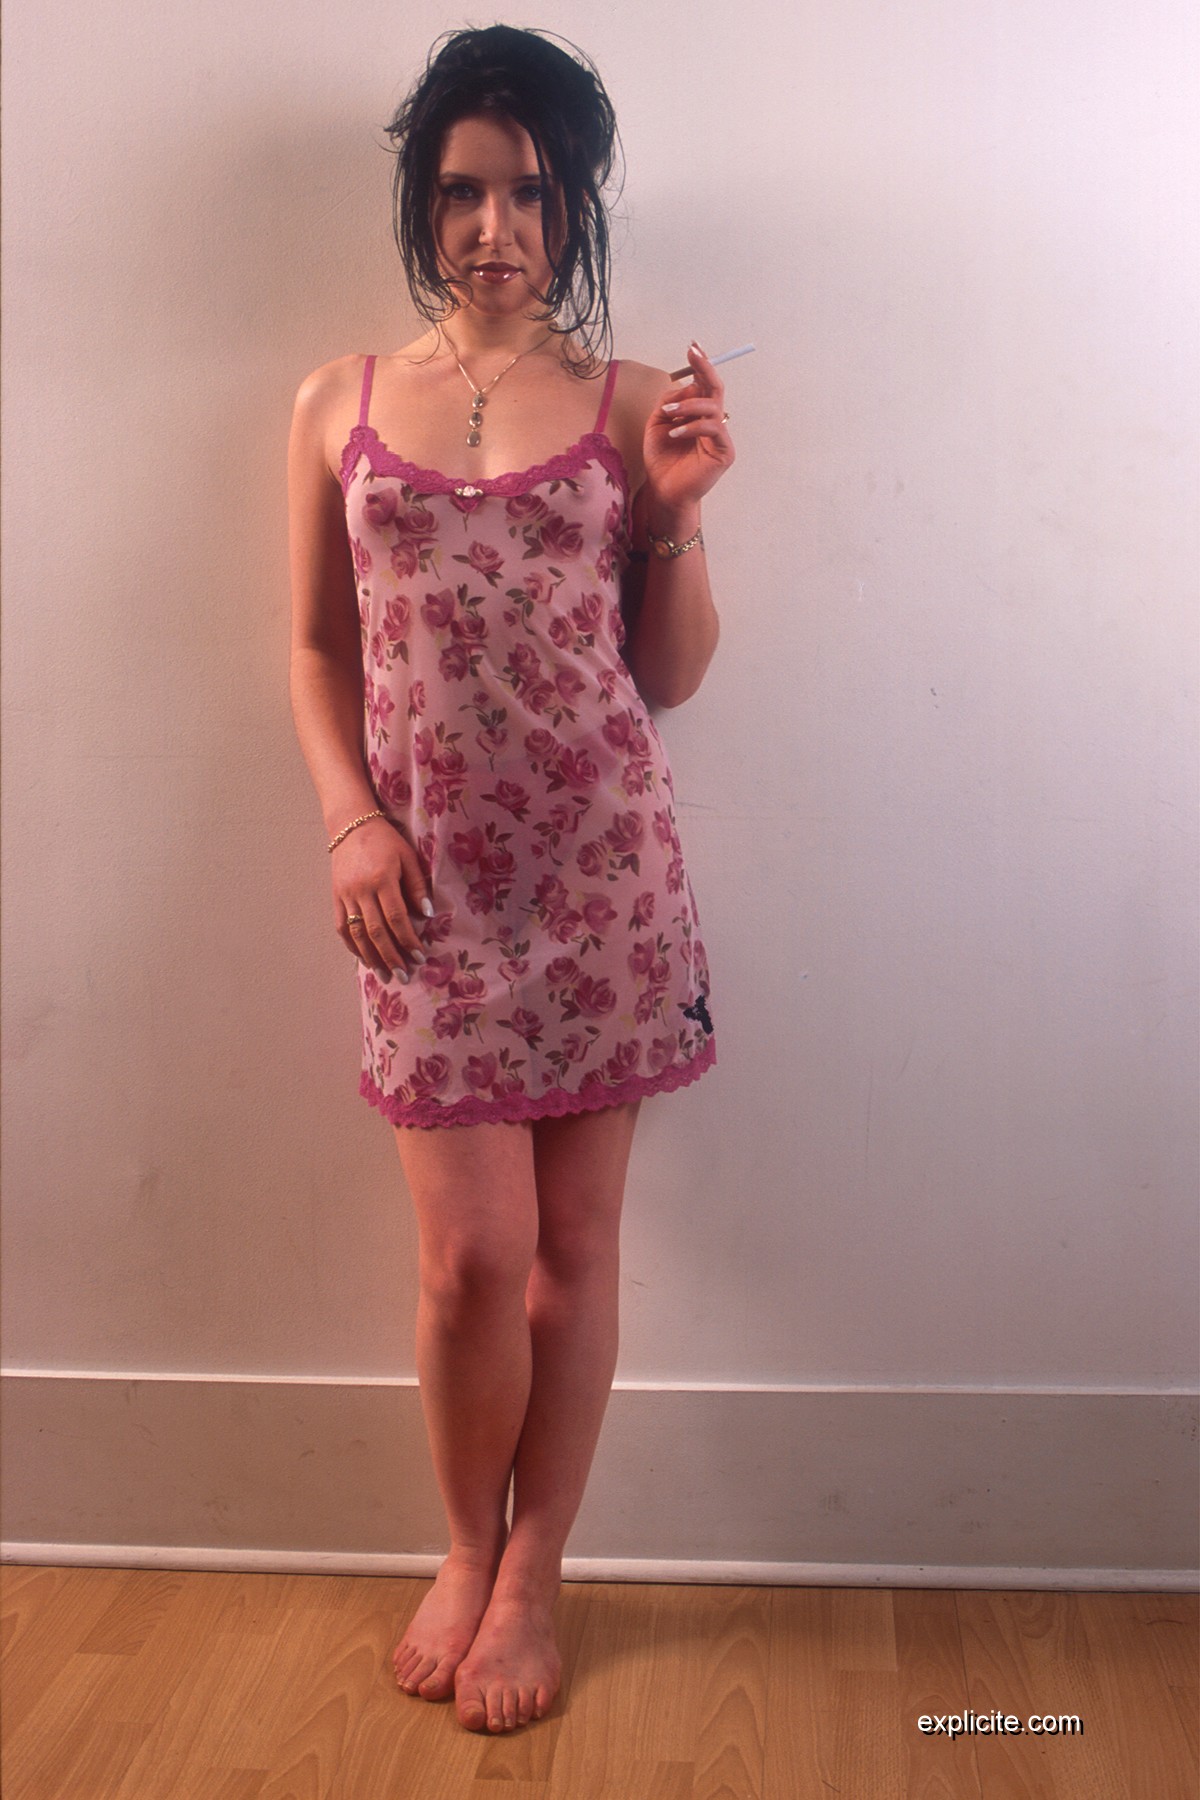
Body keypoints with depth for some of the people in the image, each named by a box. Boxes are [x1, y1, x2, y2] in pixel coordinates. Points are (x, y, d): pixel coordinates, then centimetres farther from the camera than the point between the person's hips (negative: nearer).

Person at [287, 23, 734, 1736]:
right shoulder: (340, 404, 7)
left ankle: (531, 1575, 27)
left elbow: (668, 674, 4)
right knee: (473, 1253, -1)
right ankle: (465, 1547, 29)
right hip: (430, 876, 0)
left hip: (602, 862, 0)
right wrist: (352, 822, -4)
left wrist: (676, 509, -10)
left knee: (572, 1241, 7)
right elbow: (319, 650, 10)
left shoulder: (630, 403, 4)